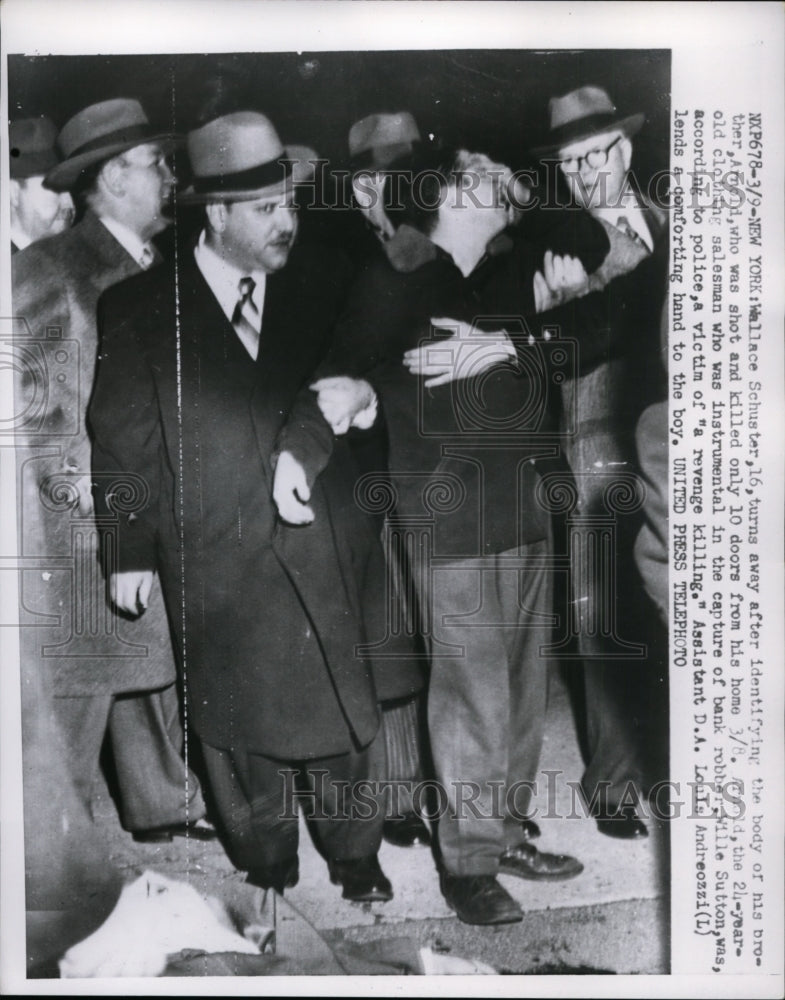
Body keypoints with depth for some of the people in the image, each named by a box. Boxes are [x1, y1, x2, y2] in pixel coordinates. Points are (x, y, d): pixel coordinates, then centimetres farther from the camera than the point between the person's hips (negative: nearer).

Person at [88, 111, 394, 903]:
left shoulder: (319, 283, 1)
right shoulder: (141, 309, -3)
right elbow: (121, 440, -1)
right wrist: (132, 549, -2)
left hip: (323, 548, 1)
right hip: (214, 563, -1)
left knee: (341, 707, 11)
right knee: (241, 723, 13)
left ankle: (354, 854, 34)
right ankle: (267, 869, 36)